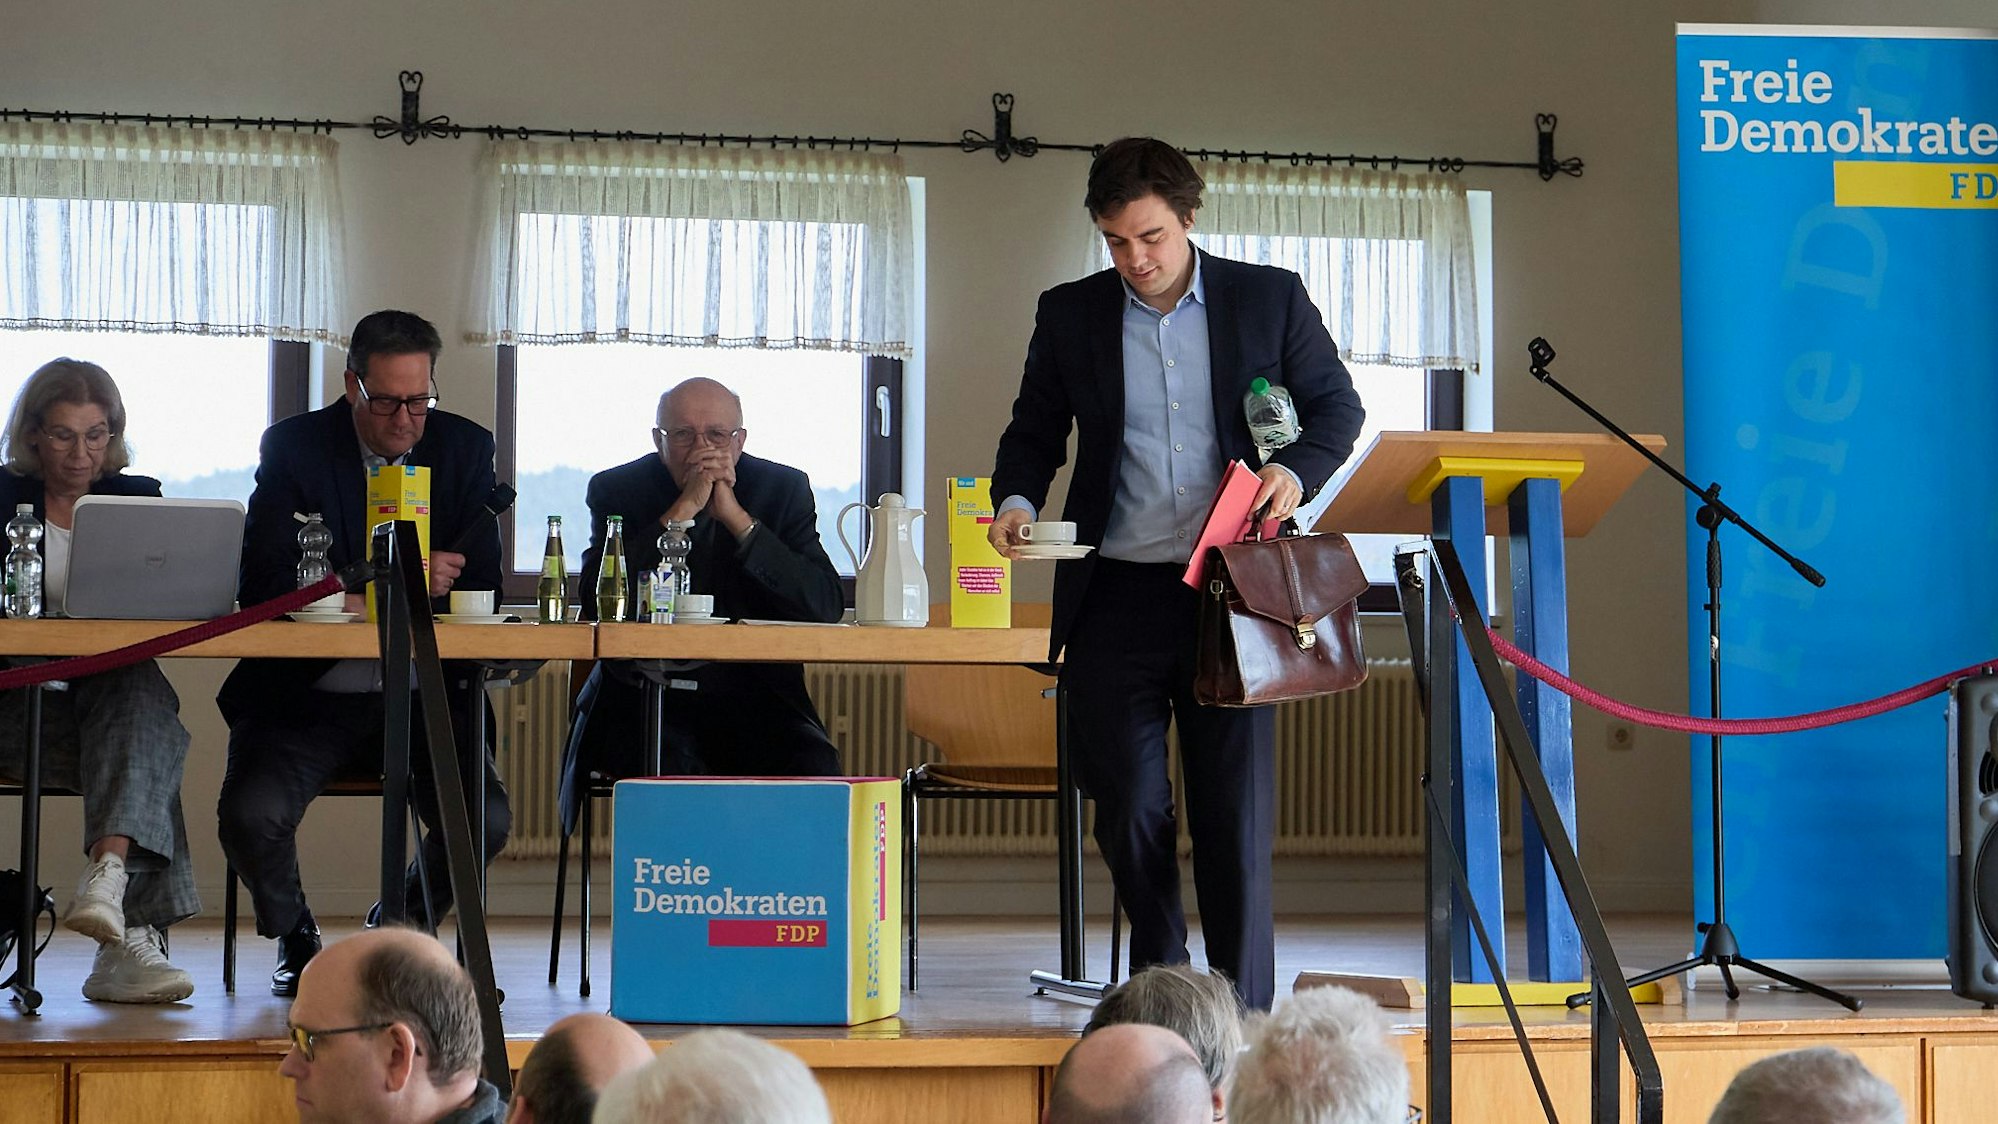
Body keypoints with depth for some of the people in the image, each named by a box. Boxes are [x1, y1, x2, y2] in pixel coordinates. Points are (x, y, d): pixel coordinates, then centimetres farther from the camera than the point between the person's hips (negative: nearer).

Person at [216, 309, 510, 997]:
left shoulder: (466, 449, 4)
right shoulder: (294, 446, -2)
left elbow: (480, 583, -2)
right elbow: (269, 585, -14)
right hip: (307, 696, -1)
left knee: (487, 821, -22)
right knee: (251, 814, -26)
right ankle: (294, 935, 9)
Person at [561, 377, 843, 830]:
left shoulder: (784, 488, 6)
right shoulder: (616, 490, 3)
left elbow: (827, 606, -8)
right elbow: (598, 604, -13)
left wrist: (736, 517, -14)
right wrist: (682, 510, -16)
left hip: (753, 696, 1)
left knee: (815, 774, -27)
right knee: (662, 770, -33)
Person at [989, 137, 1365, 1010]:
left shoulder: (1270, 298, 5)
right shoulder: (1069, 314, 8)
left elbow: (1336, 405, 10)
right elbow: (1035, 430, 15)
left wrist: (1297, 472, -10)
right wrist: (1016, 498, -5)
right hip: (1117, 596, 1)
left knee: (1235, 809, -1)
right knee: (1128, 807, 1)